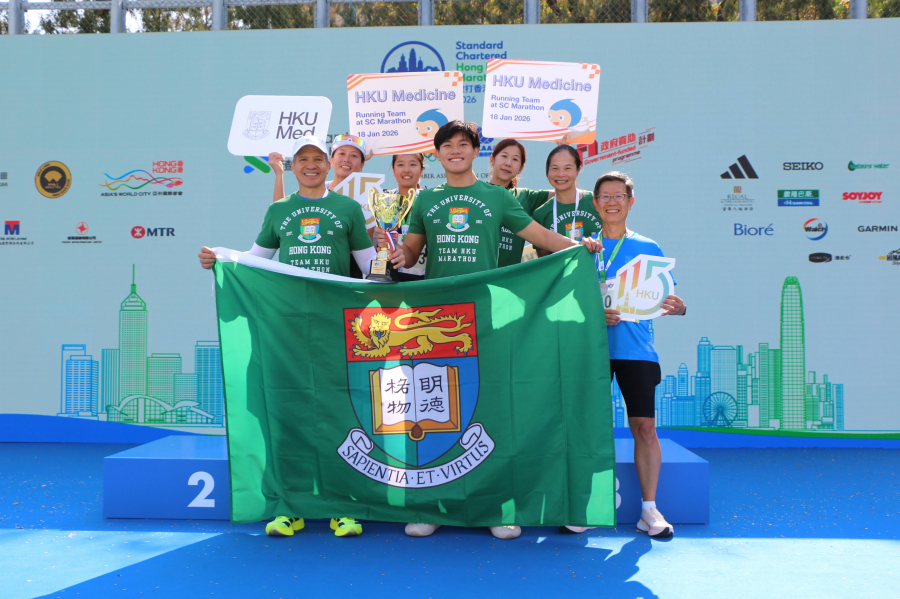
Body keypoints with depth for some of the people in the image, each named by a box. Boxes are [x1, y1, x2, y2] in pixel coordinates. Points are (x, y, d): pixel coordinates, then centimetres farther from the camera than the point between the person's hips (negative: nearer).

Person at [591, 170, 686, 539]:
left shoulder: (648, 248, 9)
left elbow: (665, 298, 9)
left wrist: (677, 308, -13)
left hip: (636, 350, 1)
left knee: (645, 427, -3)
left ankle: (649, 508, 8)